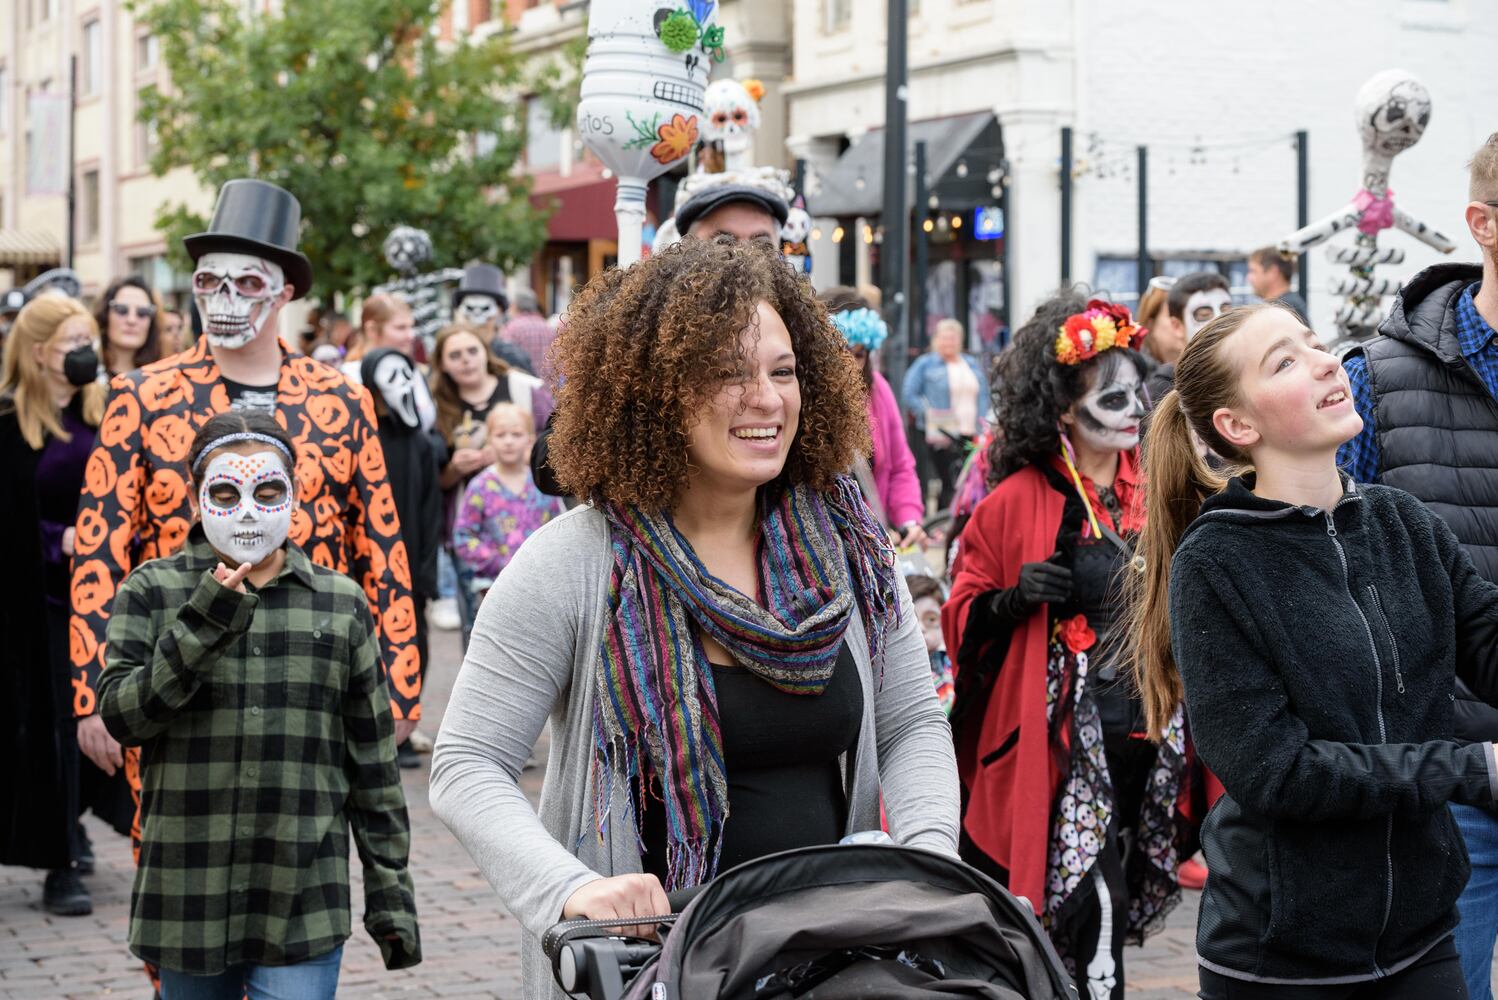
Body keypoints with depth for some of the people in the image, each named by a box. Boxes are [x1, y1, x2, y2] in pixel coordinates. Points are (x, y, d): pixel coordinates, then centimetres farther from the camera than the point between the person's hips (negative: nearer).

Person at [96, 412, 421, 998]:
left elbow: (373, 765, 9)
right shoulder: (153, 592, 5)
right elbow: (121, 717, -7)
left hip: (304, 901, 0)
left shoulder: (341, 603, 7)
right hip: (189, 896, 0)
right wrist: (204, 622, -17)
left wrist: (391, 895, 7)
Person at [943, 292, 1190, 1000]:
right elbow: (962, 619, -1)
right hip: (1064, 744, -5)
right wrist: (1015, 596, -19)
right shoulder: (1017, 502, -7)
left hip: (1147, 740, 5)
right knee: (1092, 916, -10)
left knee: (1121, 899, 13)